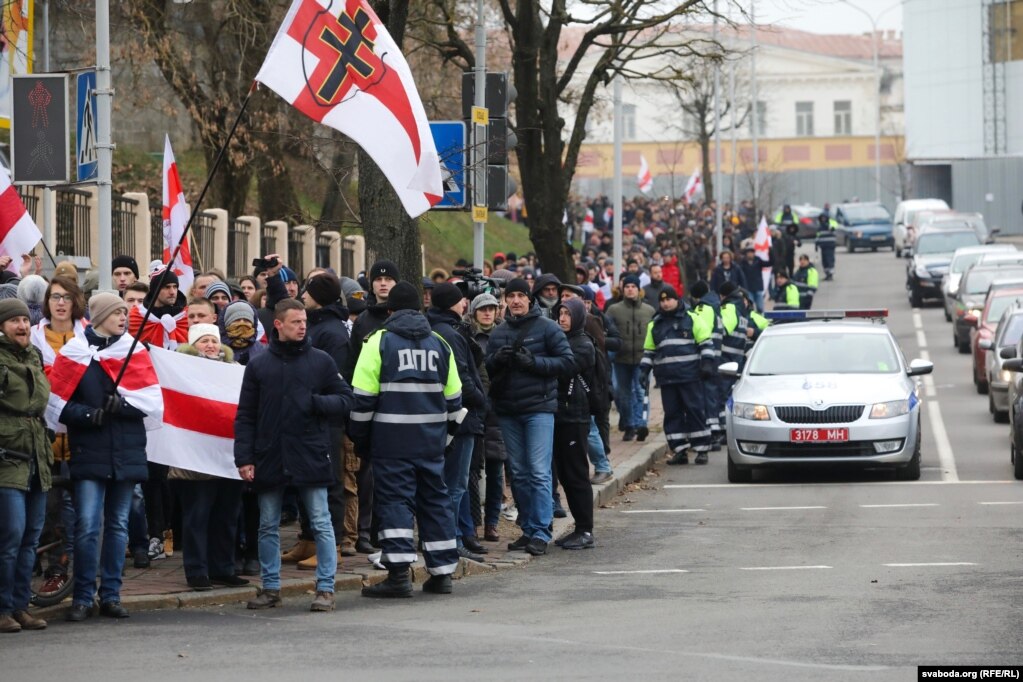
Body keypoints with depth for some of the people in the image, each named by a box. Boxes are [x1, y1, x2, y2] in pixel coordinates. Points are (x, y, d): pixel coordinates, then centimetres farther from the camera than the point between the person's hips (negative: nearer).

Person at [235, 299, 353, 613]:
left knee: (321, 524, -2)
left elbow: (345, 400, 6)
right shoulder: (258, 366, 6)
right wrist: (244, 457, -2)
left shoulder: (321, 361, 4)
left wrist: (315, 402, -13)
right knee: (268, 526, 9)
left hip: (311, 456, -2)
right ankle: (270, 587, 18)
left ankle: (326, 588, 2)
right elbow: (245, 417, 6)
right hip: (269, 457, 2)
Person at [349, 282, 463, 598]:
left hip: (391, 438, -4)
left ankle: (399, 573, -13)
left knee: (394, 499, -4)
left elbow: (363, 396, -6)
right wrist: (446, 429, 25)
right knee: (435, 499, 12)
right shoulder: (439, 344, 10)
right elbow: (453, 396, 15)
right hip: (431, 439, 4)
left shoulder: (379, 342, -4)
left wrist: (359, 436, 3)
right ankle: (442, 571, 15)